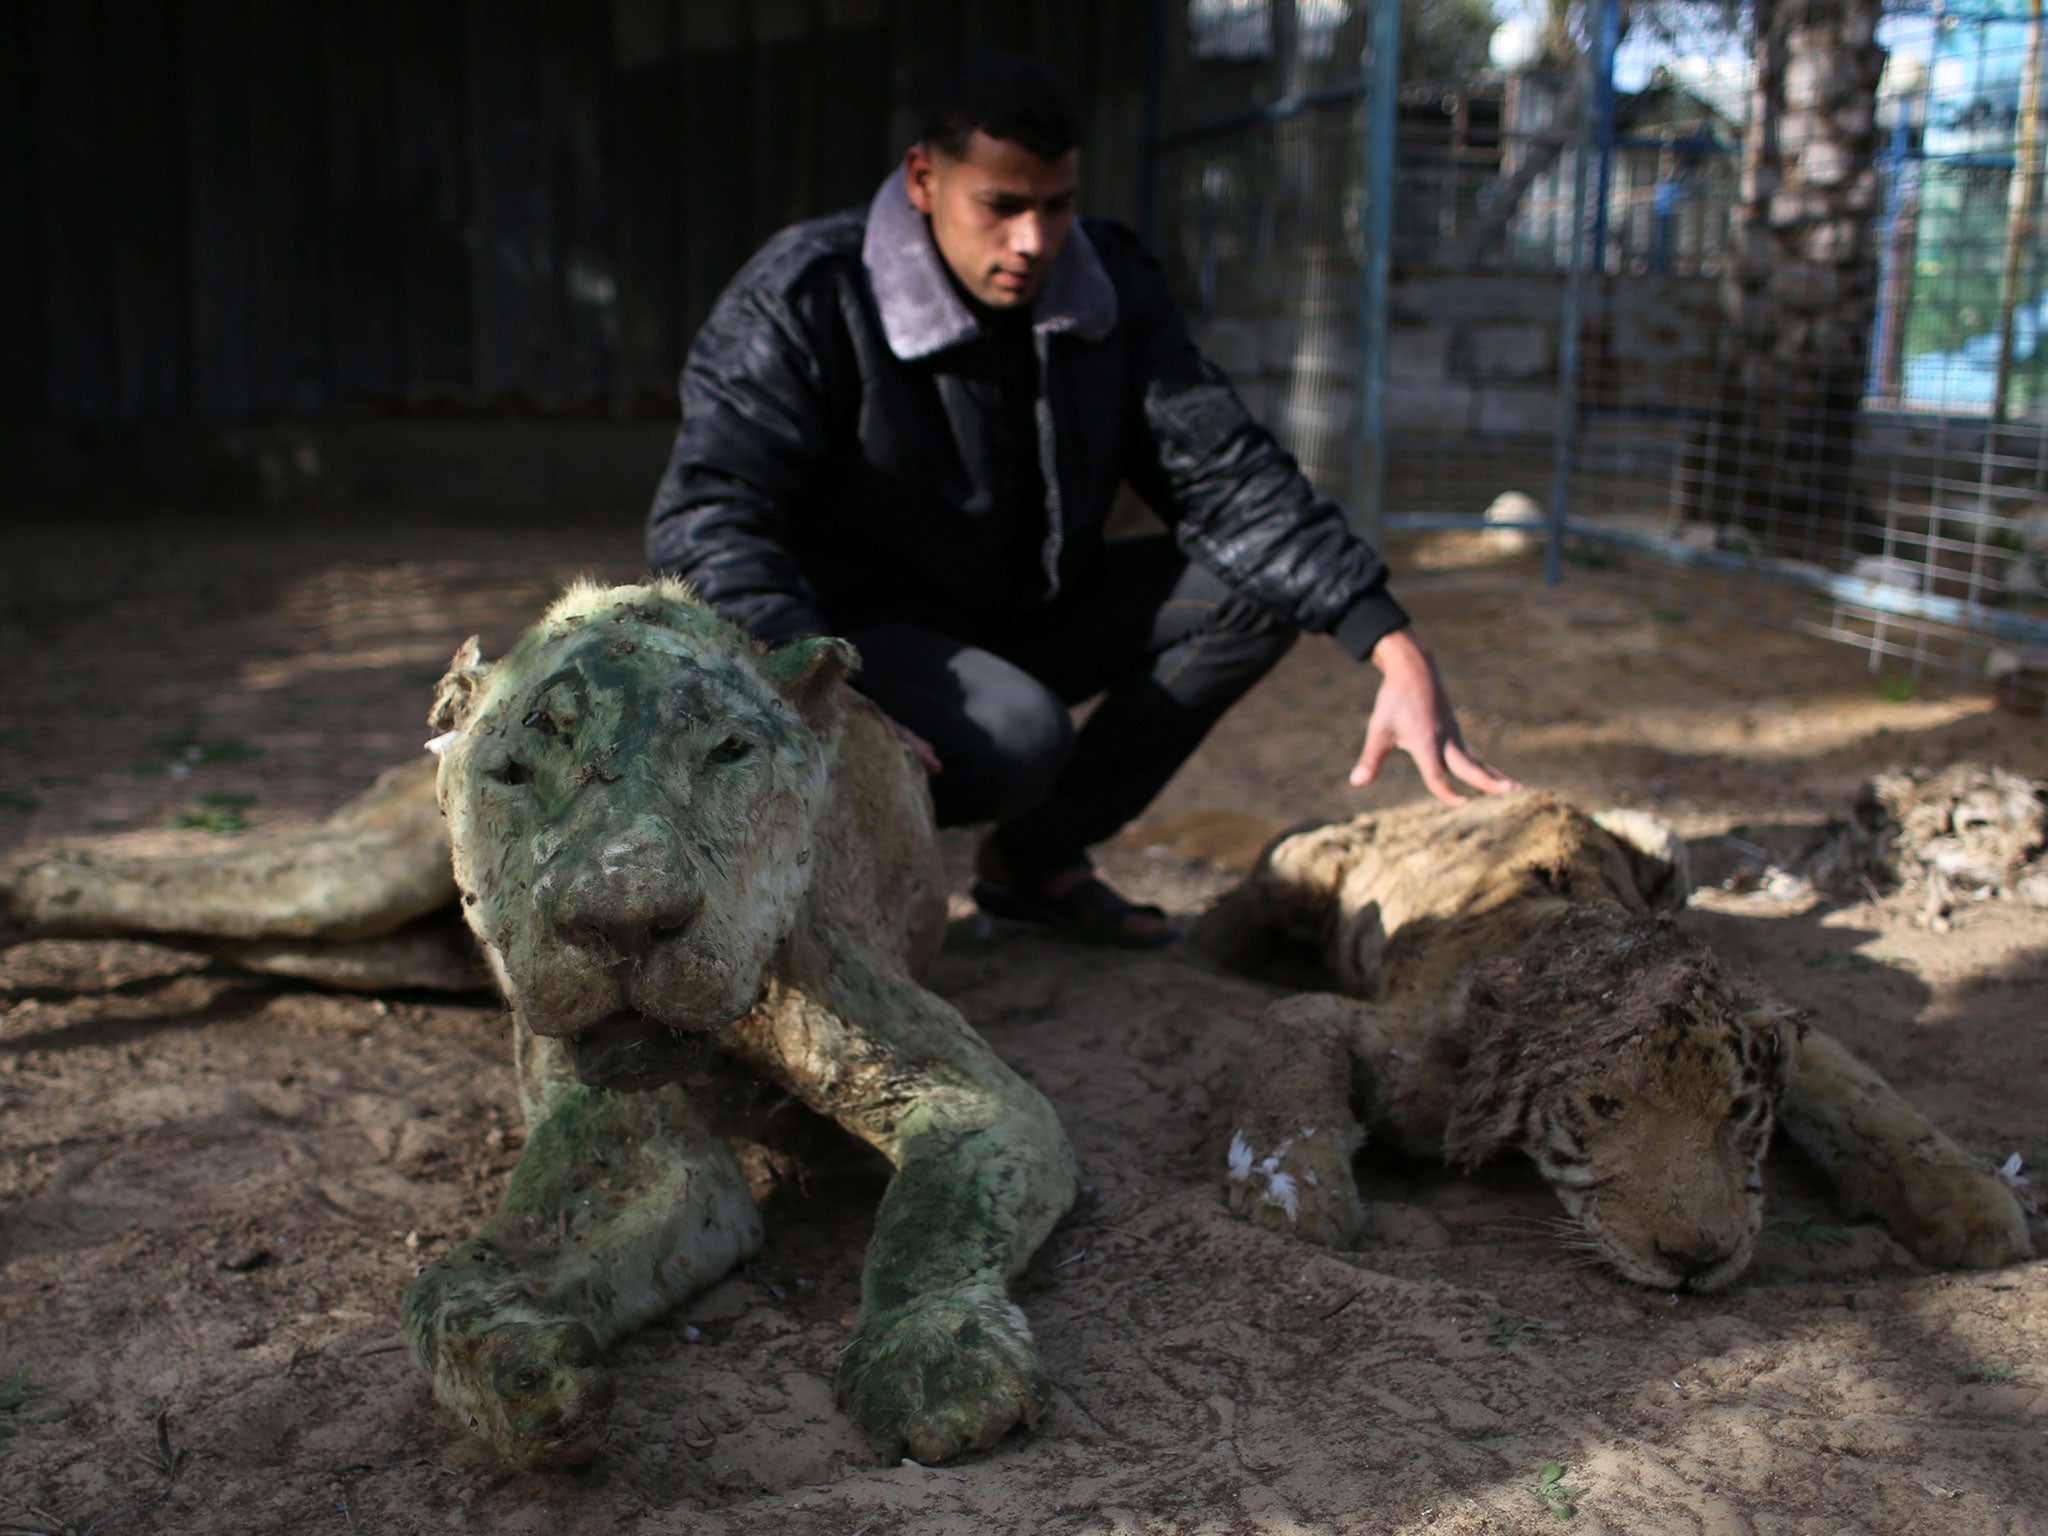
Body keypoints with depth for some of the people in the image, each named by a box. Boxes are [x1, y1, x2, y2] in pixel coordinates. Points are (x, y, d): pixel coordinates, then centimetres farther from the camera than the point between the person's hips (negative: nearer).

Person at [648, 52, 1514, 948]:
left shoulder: (1110, 285, -4)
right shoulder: (803, 301, -19)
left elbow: (1227, 477, -10)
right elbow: (705, 521, -29)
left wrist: (1397, 653, -23)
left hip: (1014, 619, 7)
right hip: (843, 634, -6)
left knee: (1259, 581, -10)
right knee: (1015, 735, -37)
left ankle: (1038, 856, -4)